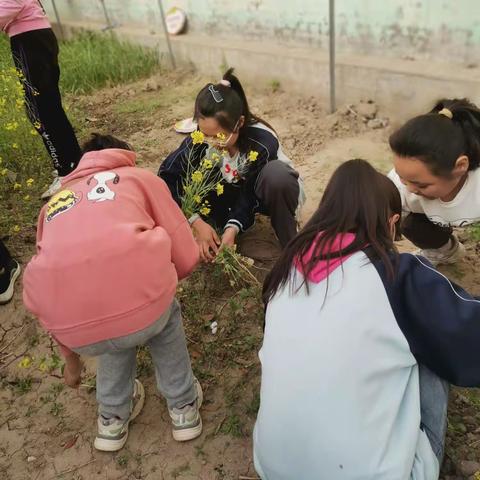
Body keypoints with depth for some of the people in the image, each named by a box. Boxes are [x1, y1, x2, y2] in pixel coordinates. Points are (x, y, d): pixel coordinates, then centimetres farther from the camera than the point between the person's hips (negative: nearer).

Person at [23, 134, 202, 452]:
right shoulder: (142, 178, 24)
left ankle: (113, 418, 45)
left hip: (74, 329, 3)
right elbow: (186, 257, 16)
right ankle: (184, 407, 43)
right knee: (165, 317, 33)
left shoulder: (56, 202, 33)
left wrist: (71, 355, 50)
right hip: (141, 300, -3)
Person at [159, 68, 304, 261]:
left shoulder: (263, 142, -33)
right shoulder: (202, 137, -25)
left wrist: (232, 227, -41)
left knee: (275, 174, -39)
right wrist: (197, 222, -34)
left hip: (266, 194, -3)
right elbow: (167, 176, -27)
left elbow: (251, 195, -26)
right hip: (234, 192, 3)